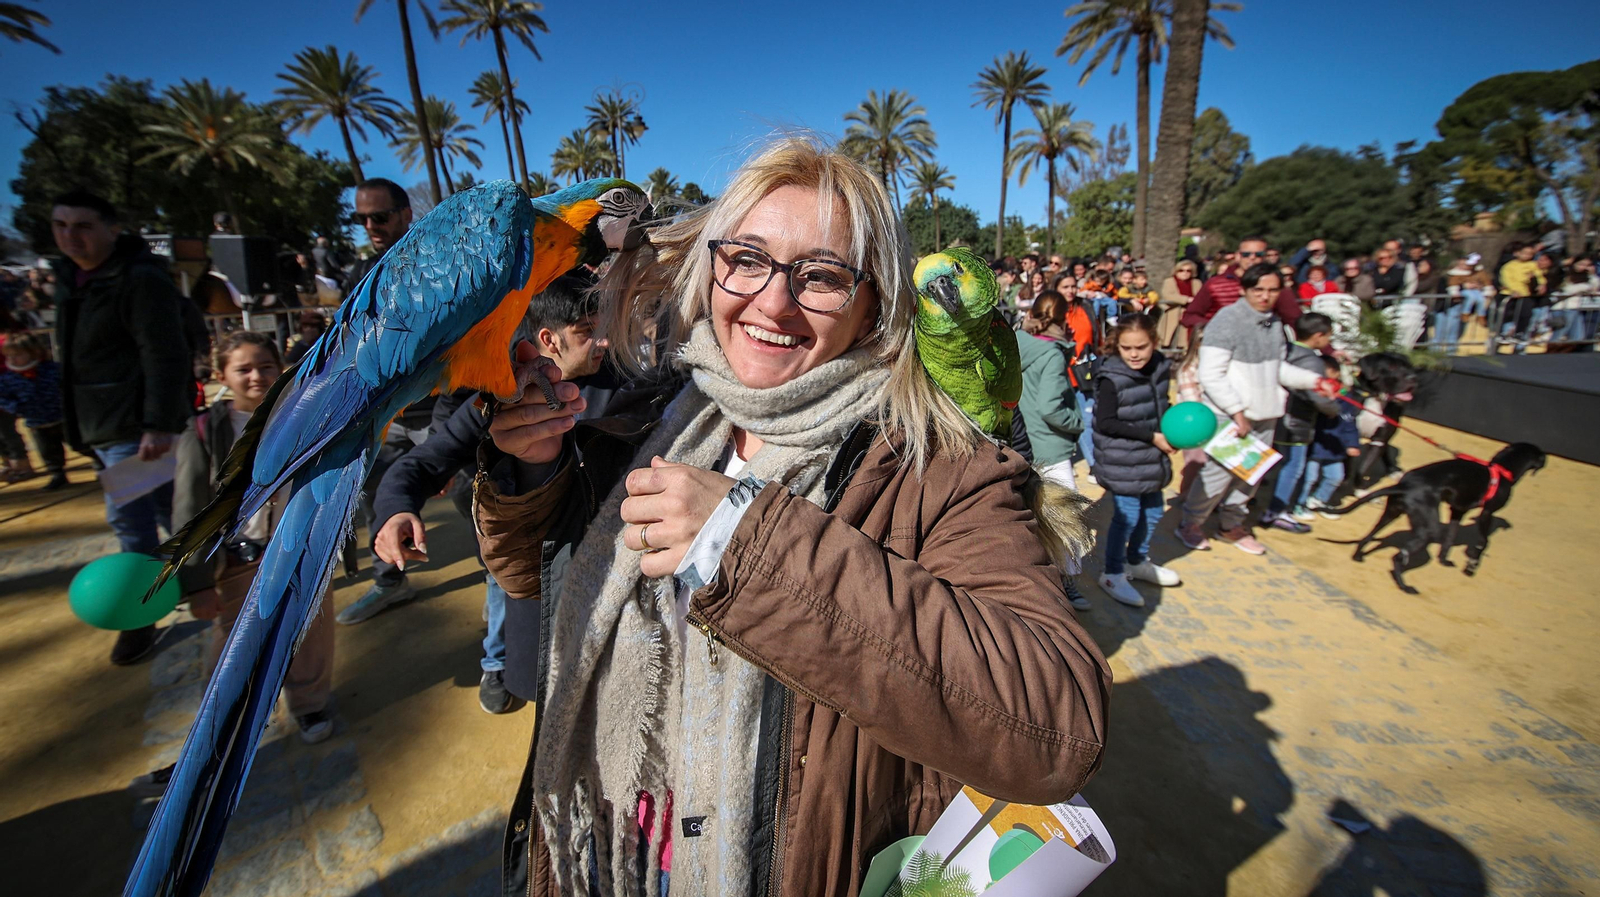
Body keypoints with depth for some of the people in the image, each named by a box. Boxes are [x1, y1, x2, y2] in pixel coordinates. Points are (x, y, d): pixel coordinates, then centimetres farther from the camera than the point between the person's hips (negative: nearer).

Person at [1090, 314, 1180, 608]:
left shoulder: (1160, 369, 2)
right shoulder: (1111, 378, -19)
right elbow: (1105, 423, -22)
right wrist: (1151, 436, -21)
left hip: (1150, 459, 7)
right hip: (1122, 462, -7)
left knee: (1152, 512, 18)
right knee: (1127, 516, -1)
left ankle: (1137, 562, 41)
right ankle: (1112, 575, 17)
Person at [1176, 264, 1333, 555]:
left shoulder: (1274, 323, 8)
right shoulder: (1227, 320, -15)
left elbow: (1277, 368, 17)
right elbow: (1211, 375, -18)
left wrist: (1314, 380, 2)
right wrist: (1237, 411, -18)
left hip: (1264, 415, 8)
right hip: (1229, 416, -7)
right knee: (1220, 472, -3)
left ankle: (1231, 525, 32)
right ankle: (1190, 525, 16)